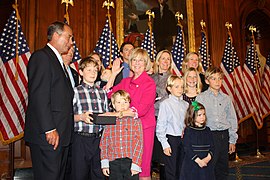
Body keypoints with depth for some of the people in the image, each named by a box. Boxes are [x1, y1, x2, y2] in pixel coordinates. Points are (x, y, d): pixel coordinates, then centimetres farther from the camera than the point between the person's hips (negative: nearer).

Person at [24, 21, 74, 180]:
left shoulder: (58, 61, 22)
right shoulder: (41, 56, -7)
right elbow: (38, 97, -17)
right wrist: (49, 129, -19)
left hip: (61, 135, 9)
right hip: (47, 136, -9)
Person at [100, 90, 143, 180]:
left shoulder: (135, 121, 0)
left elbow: (139, 143, -3)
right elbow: (104, 143, 6)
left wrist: (136, 164, -8)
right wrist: (104, 163, 0)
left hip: (131, 162, -1)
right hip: (113, 163, 1)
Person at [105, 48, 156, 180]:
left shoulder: (149, 83, -6)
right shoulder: (125, 81, 12)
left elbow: (142, 109, -15)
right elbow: (107, 95, 6)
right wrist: (113, 75, 4)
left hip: (144, 127, -5)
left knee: (143, 169, 2)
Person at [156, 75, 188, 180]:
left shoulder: (185, 104, 6)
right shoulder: (165, 104, -8)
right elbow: (160, 126, -8)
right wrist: (165, 144, -11)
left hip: (183, 139, 5)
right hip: (171, 138, -5)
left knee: (181, 169, 14)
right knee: (171, 171, 3)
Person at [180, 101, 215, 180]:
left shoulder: (207, 130, 8)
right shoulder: (188, 130, -6)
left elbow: (212, 146, 6)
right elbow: (187, 149, -10)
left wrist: (208, 157, -11)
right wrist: (198, 160, -15)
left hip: (206, 164, 4)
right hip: (192, 164, -4)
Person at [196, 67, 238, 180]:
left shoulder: (226, 98, 8)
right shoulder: (201, 97, -2)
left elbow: (232, 119, 12)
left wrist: (232, 140, 10)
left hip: (224, 135, 4)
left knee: (223, 168, 13)